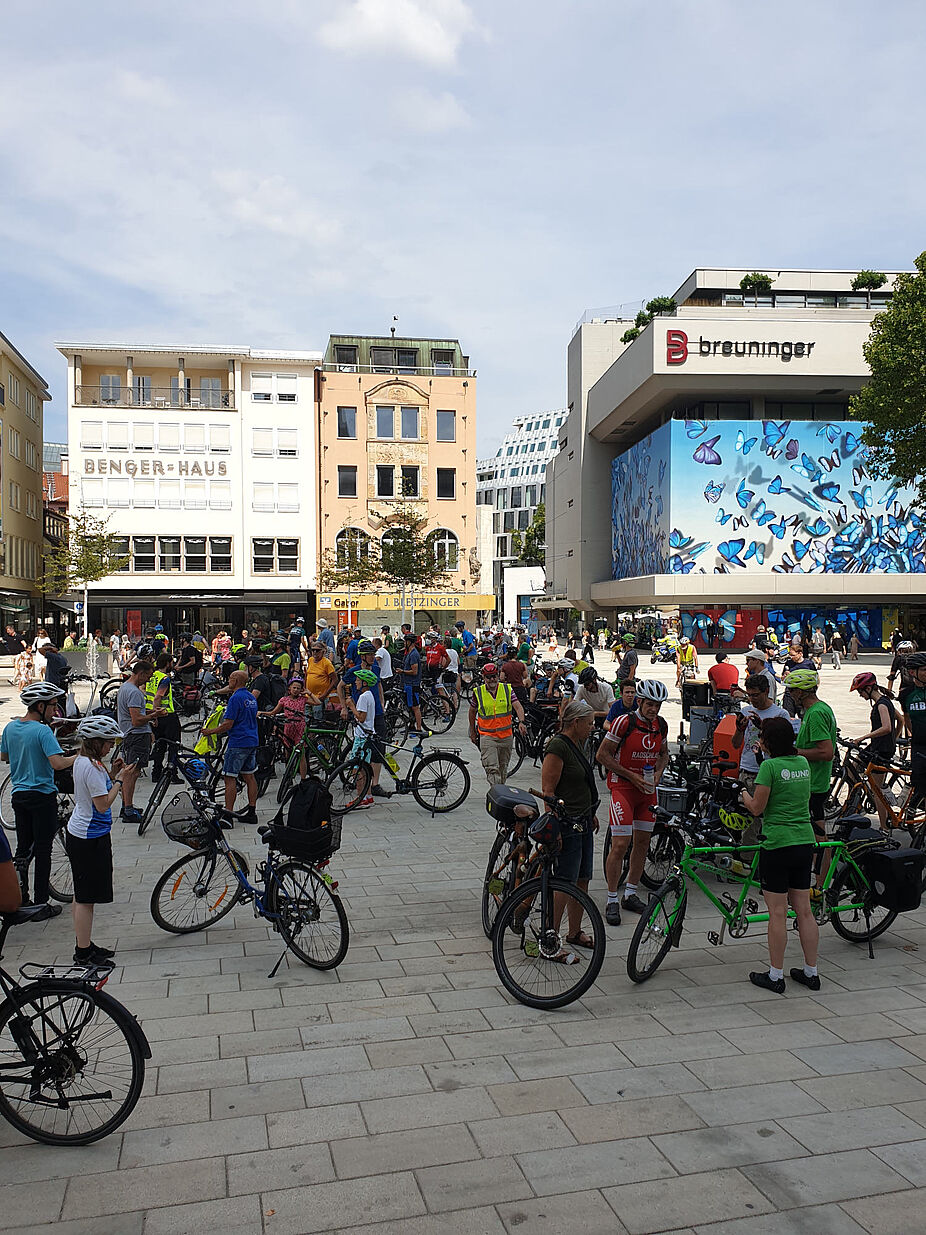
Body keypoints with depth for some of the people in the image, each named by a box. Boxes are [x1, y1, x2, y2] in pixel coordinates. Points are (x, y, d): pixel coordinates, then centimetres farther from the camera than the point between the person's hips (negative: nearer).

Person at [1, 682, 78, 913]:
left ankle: (20, 899, 18)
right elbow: (58, 763, -29)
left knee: (23, 847, 16)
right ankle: (41, 902, 6)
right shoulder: (42, 731, -19)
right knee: (43, 850, 1)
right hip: (43, 796, -7)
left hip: (18, 794, 7)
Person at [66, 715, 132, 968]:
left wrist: (112, 773, 4)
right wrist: (119, 779, -14)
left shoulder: (82, 761, 8)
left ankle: (84, 945, 28)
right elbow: (103, 804, -21)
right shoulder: (93, 767, -22)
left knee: (81, 896, 17)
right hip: (90, 839, -10)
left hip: (78, 833, 10)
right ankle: (84, 952, 8)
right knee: (86, 898, -1)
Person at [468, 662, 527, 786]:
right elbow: (472, 711, 13)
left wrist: (521, 722, -27)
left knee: (503, 768, 16)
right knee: (492, 769, -14)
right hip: (487, 736, -2)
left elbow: (518, 707, -9)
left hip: (506, 736, 2)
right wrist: (472, 732, 17)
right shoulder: (478, 692, -2)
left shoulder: (507, 689, 0)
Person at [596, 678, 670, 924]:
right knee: (620, 845, -9)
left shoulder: (661, 725, 3)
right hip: (623, 786, -6)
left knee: (643, 842, 11)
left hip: (648, 788, 6)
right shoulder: (624, 723, -15)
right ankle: (612, 901, 3)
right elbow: (602, 754, -12)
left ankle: (630, 894, 25)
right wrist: (631, 775, -15)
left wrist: (658, 772, -1)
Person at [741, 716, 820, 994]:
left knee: (777, 913, 2)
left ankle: (775, 976, 9)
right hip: (805, 843, 7)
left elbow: (757, 808, -13)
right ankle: (811, 973, 20)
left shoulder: (769, 765, -13)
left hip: (777, 844, -6)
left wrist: (744, 794, 9)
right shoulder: (803, 762, 7)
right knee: (804, 911, 13)